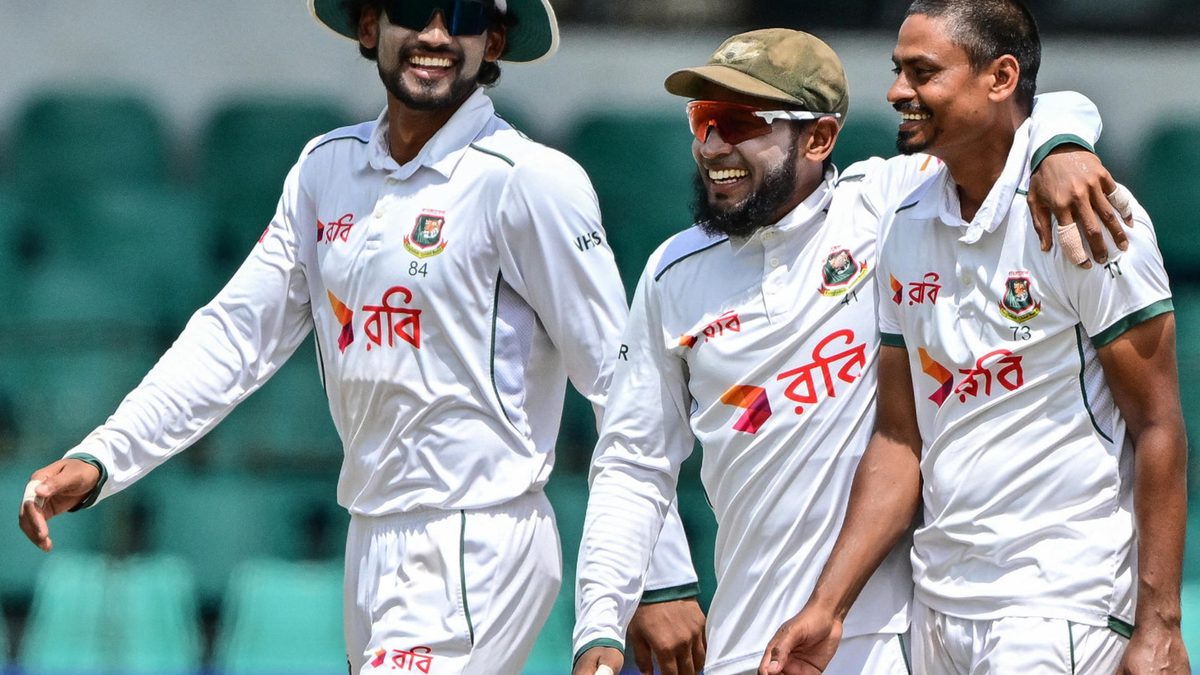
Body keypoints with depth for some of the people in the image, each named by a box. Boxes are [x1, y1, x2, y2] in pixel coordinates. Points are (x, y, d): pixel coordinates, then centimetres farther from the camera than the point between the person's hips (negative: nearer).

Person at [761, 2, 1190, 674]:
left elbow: (1157, 428, -10)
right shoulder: (908, 229, 10)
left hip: (1062, 611, -6)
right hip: (939, 608, 6)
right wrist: (828, 607, 6)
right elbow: (901, 438, 13)